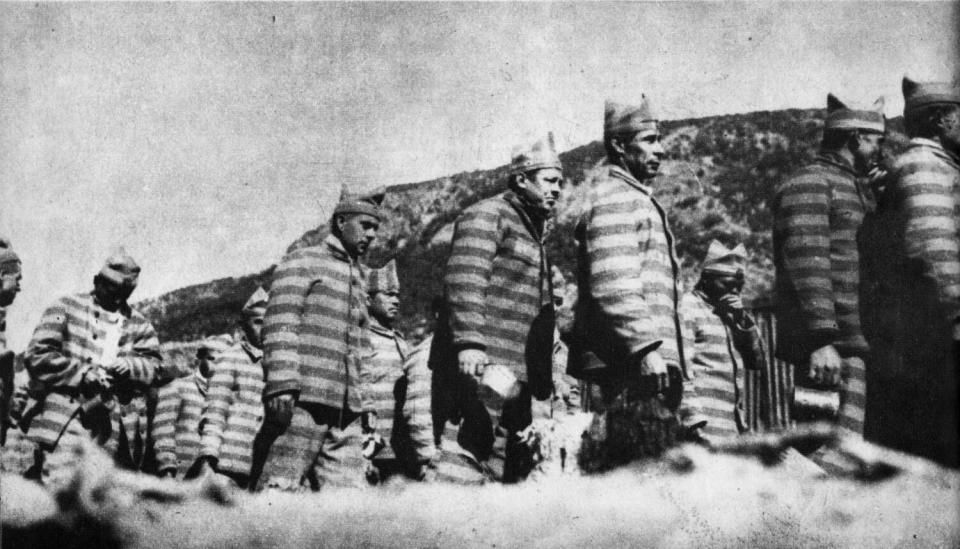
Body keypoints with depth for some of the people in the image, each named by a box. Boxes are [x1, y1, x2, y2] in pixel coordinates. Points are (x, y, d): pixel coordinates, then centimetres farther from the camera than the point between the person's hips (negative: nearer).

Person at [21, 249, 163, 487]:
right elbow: (37, 354, -3)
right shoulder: (66, 308, 5)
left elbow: (153, 366, 6)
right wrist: (83, 373, -12)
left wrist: (126, 366, -16)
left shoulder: (139, 324, 15)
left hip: (114, 428, 3)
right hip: (65, 420, -3)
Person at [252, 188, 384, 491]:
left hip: (345, 411, 7)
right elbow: (279, 324, -8)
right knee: (281, 490, -10)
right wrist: (282, 384, -20)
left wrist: (364, 407, 19)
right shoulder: (303, 261, 5)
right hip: (302, 402, -7)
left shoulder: (359, 277, 27)